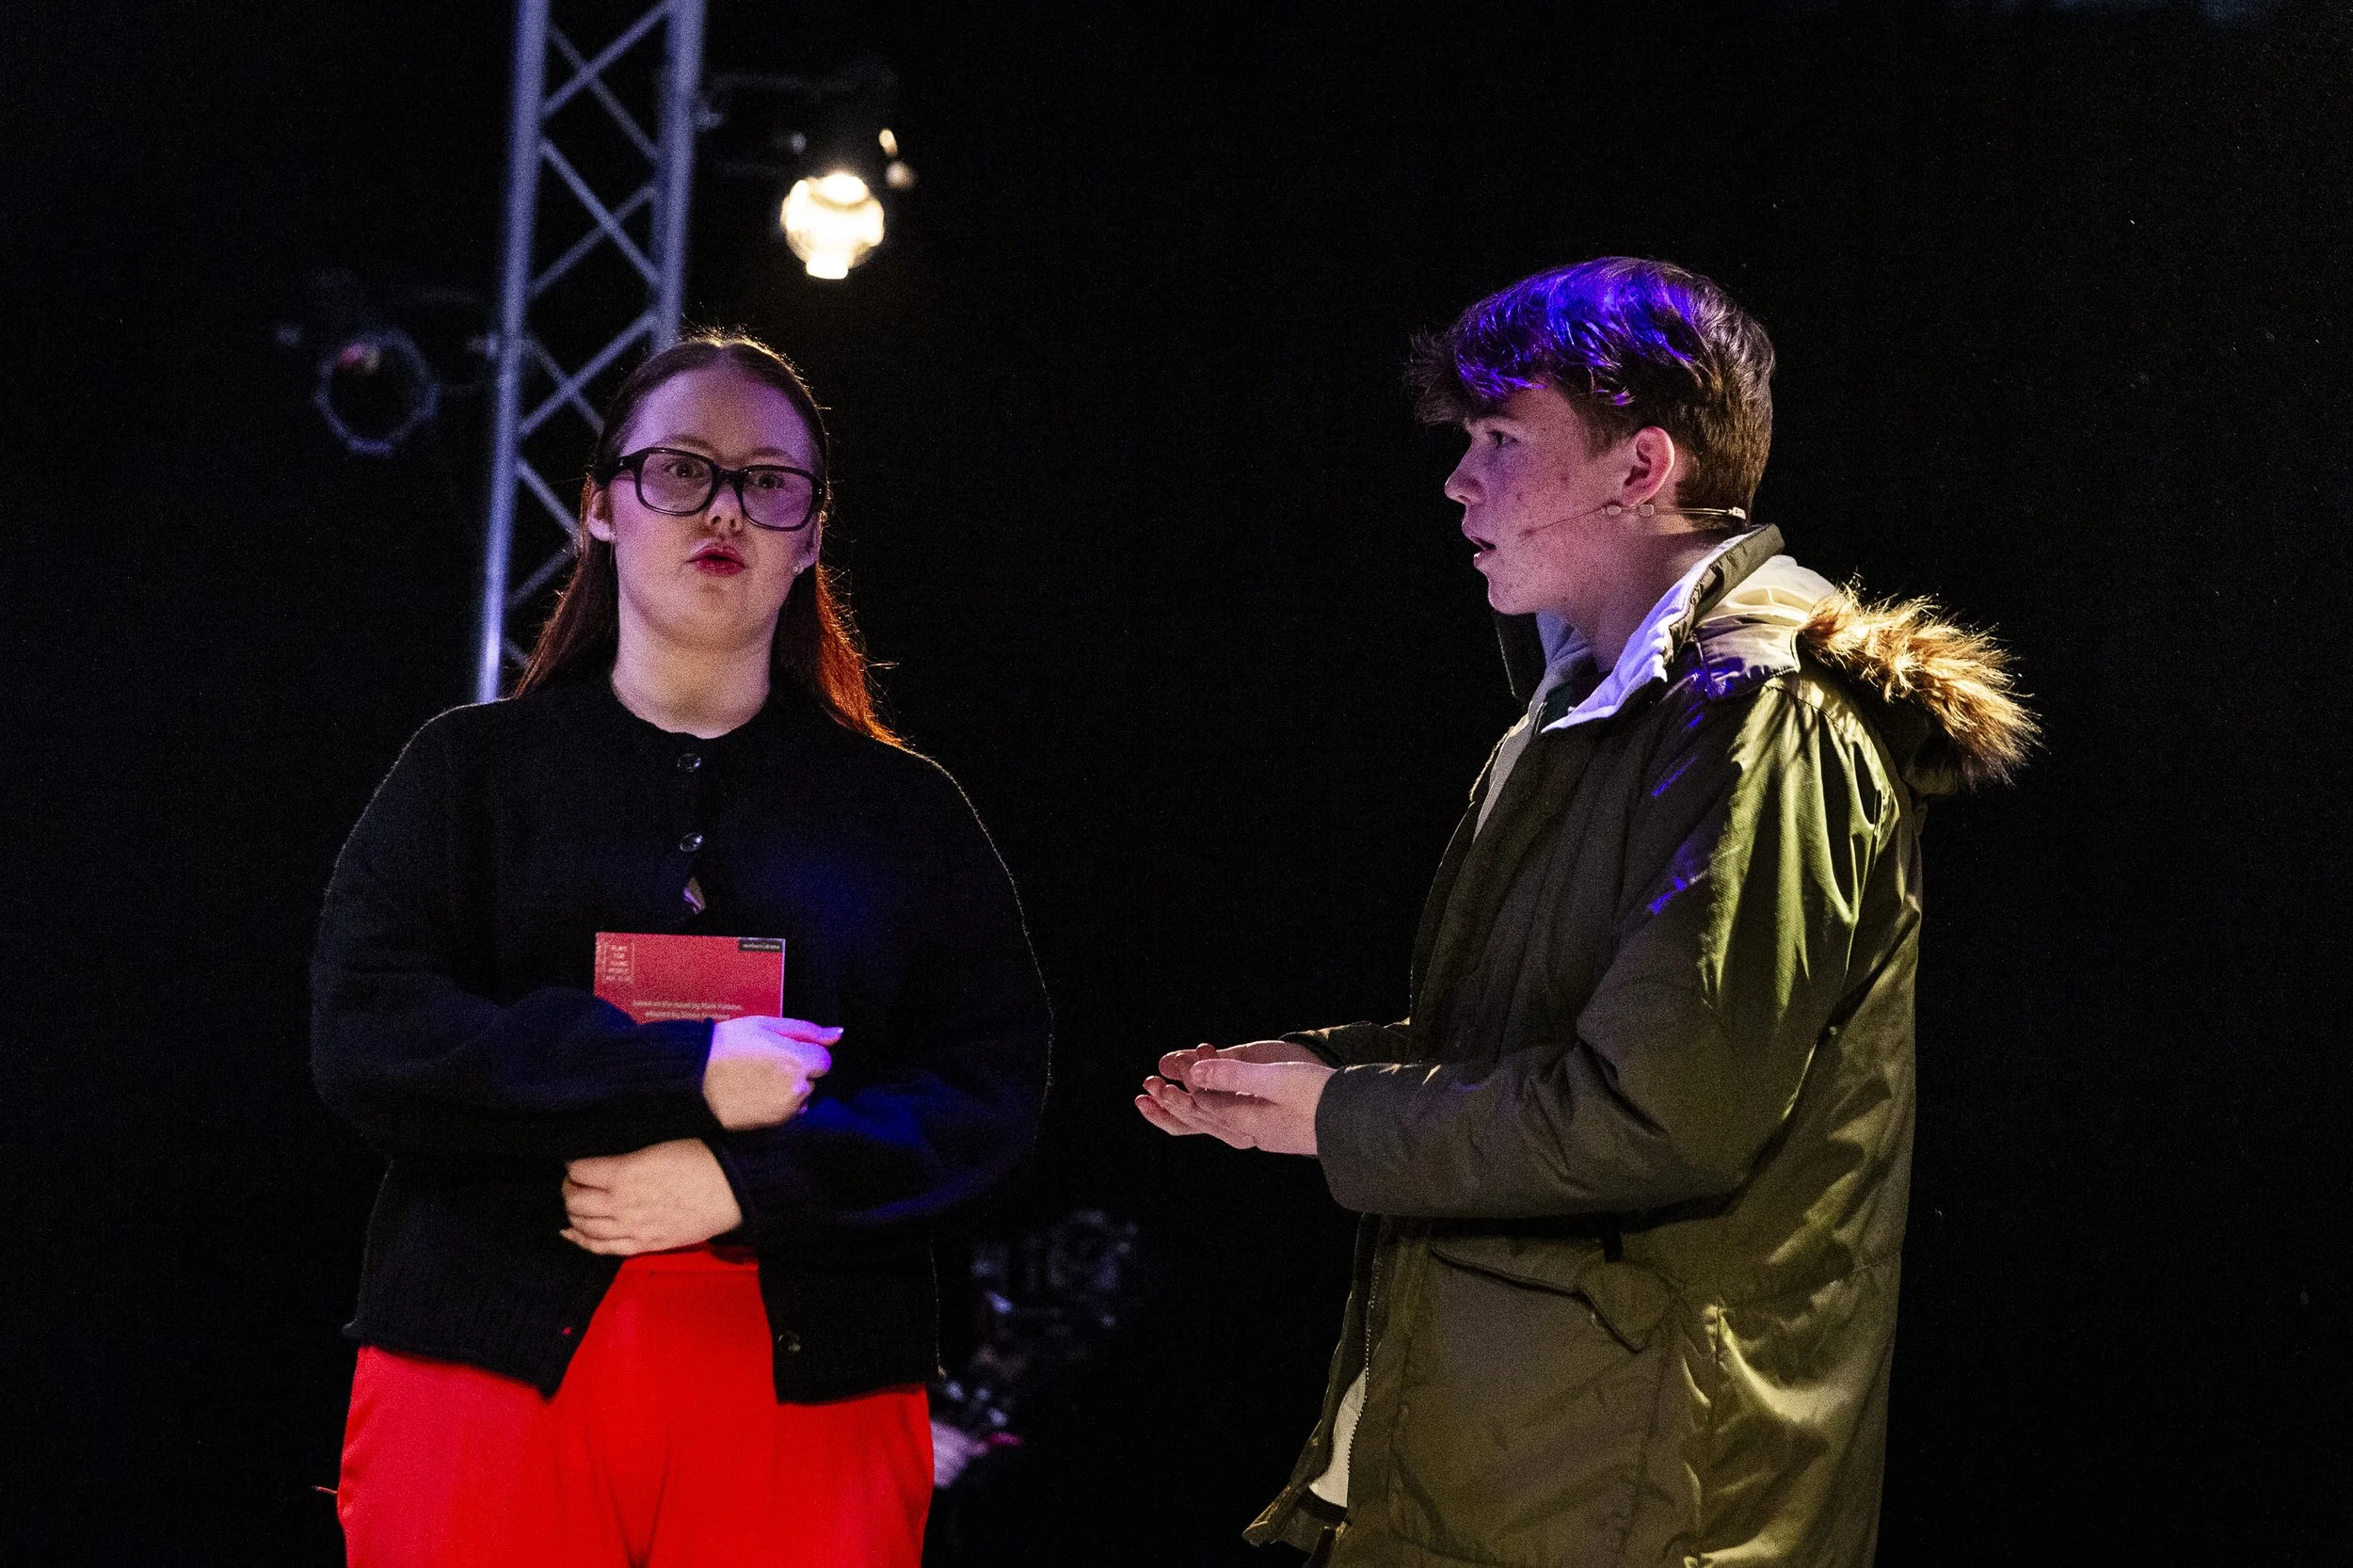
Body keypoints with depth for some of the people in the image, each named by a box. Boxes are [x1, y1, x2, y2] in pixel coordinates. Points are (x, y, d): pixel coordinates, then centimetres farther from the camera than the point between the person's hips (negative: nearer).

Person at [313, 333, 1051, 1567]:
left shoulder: (905, 812, 14)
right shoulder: (470, 770, 12)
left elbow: (990, 1094, 4)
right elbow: (366, 1037, -3)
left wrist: (744, 1183, -12)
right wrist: (684, 1078, -12)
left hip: (806, 1393, 1)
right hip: (495, 1363, -1)